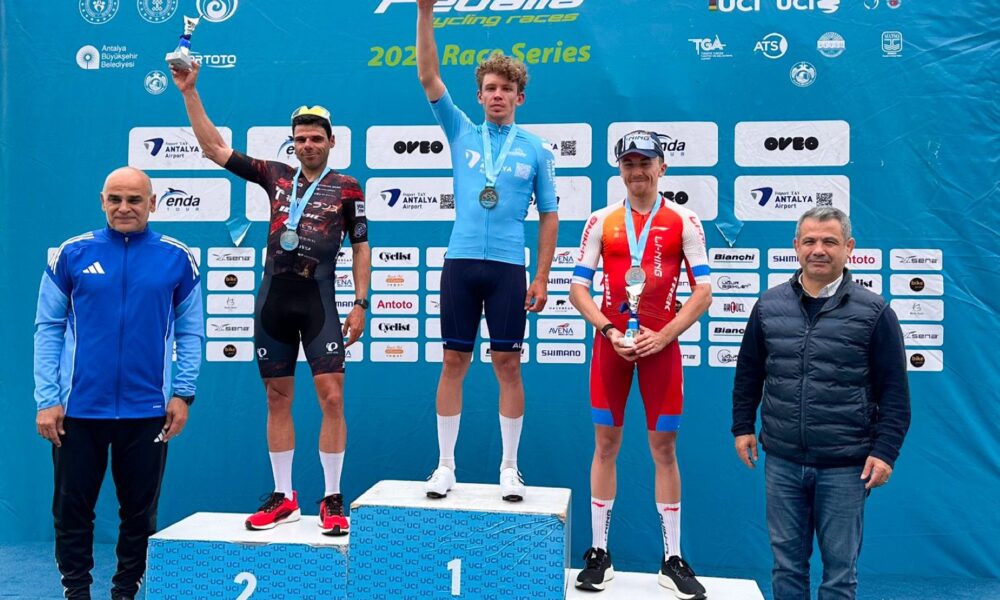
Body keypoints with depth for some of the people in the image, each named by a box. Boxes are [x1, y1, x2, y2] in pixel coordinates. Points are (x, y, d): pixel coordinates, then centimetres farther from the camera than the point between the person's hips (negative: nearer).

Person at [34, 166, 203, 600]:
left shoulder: (177, 258, 0)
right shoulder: (72, 254, 0)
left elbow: (190, 332, 3)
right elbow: (48, 328, 1)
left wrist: (183, 393, -5)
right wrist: (47, 399, -5)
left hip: (147, 410, 0)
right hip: (78, 408, 0)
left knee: (140, 512, 12)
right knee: (72, 509, 9)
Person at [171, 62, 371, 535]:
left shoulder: (347, 188, 3)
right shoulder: (276, 176, 10)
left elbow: (361, 248, 4)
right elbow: (213, 147, 11)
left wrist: (360, 304, -3)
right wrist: (189, 92, 6)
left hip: (318, 301, -3)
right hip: (273, 301, 4)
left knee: (331, 398, -8)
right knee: (278, 399, 8)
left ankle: (333, 500, 4)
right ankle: (283, 498, 20)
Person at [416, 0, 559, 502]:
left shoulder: (535, 149, 6)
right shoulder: (461, 132, 9)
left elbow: (548, 215, 8)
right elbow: (428, 77, 2)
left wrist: (542, 278, 1)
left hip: (509, 268, -1)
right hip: (460, 263, 1)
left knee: (508, 365, 3)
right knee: (454, 362, 5)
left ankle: (509, 469, 15)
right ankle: (445, 465, 15)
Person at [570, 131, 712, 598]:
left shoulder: (684, 222, 2)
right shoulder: (601, 221, 5)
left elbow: (703, 293, -1)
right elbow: (578, 288, 3)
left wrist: (663, 335, -12)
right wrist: (609, 331, -11)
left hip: (661, 345, -1)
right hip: (610, 343, 1)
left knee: (664, 448, 5)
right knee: (605, 444, 6)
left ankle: (672, 560, 18)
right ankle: (599, 554, 17)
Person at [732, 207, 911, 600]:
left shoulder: (874, 312, -4)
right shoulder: (769, 306, 4)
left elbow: (894, 390, -2)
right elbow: (748, 373, 13)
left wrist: (885, 451, -7)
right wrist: (743, 425, 9)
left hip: (844, 467, -2)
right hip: (781, 463, 3)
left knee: (840, 568, 9)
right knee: (786, 563, 13)